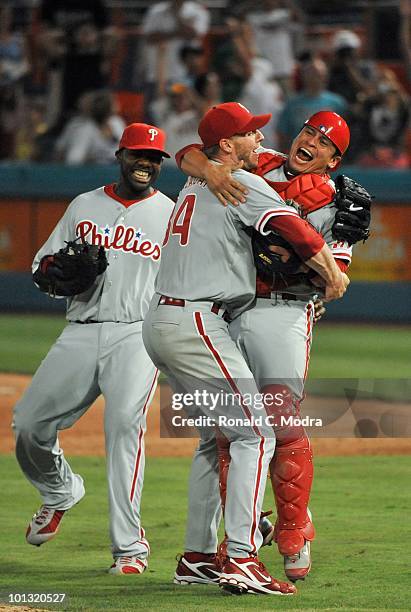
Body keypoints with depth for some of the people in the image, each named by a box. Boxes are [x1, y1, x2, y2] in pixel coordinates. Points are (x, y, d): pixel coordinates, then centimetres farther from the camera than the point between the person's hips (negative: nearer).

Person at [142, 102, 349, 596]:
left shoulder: (196, 182, 20)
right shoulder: (242, 184, -7)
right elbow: (295, 229, -19)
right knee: (253, 434, -11)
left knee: (215, 437, 18)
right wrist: (332, 273, -4)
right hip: (195, 323, -9)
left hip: (159, 321, 9)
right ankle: (241, 559, -22)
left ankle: (197, 556, 16)